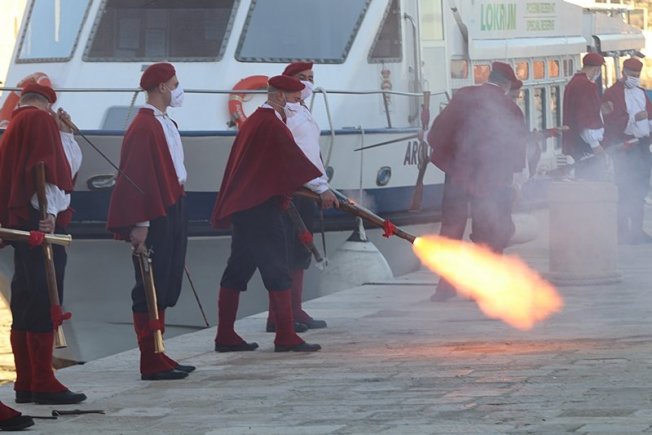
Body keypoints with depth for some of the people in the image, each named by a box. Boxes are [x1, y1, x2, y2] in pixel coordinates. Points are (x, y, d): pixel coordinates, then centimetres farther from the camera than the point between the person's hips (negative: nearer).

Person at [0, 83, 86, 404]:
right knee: (45, 305, -9)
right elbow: (48, 169, -18)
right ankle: (43, 384, -11)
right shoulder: (40, 120, -5)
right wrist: (49, 211, -23)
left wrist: (64, 133, 16)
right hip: (41, 221, -10)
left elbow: (71, 165, 25)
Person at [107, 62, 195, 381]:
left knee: (167, 288, 13)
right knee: (151, 289, -5)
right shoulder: (144, 128, -16)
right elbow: (136, 178, -19)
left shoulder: (166, 125, 15)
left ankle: (158, 356, 19)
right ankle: (151, 363, -3)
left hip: (172, 210, 10)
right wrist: (140, 225, -22)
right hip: (155, 217, -10)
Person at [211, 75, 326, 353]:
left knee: (238, 271, 10)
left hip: (243, 205, 10)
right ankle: (286, 338, -6)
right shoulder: (271, 125, -13)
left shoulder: (253, 121, 16)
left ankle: (225, 337, 13)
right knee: (277, 271, -6)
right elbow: (293, 158, -20)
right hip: (262, 208, -10)